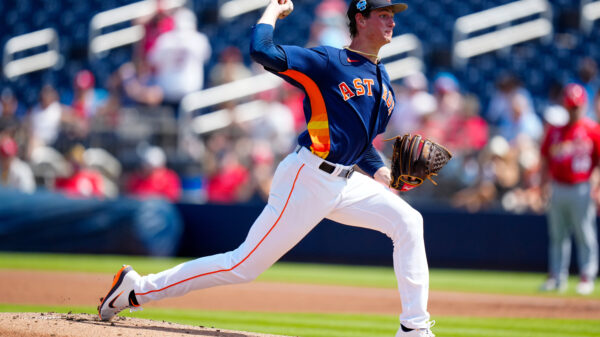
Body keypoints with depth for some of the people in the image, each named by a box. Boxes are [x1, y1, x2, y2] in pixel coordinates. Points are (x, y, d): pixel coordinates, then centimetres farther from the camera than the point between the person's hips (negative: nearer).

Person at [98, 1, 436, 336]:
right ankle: (137, 288, 2)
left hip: (346, 182, 8)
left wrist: (378, 170, 10)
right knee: (244, 265, -7)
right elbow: (262, 50, -23)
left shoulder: (384, 83, 16)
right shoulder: (329, 62, -9)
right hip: (307, 180, -8)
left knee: (408, 222, -5)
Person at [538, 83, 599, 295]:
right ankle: (556, 277, 13)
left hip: (581, 189, -4)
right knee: (557, 235, 8)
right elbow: (545, 158, 16)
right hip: (558, 189, 5)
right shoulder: (555, 130, 10)